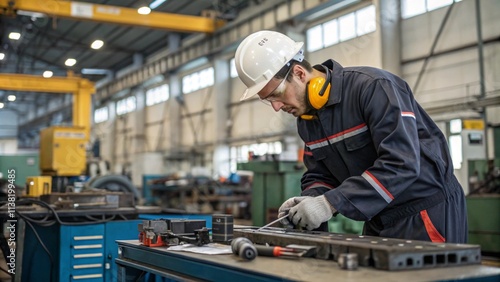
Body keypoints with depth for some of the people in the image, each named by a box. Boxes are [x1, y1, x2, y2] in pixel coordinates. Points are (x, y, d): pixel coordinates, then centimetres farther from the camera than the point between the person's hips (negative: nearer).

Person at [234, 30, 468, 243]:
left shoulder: (373, 86, -22)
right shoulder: (306, 119, 3)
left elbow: (402, 163, -30)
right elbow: (320, 175, 10)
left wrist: (331, 203, -32)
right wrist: (309, 201, -14)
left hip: (427, 210, -7)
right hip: (379, 219, 7)